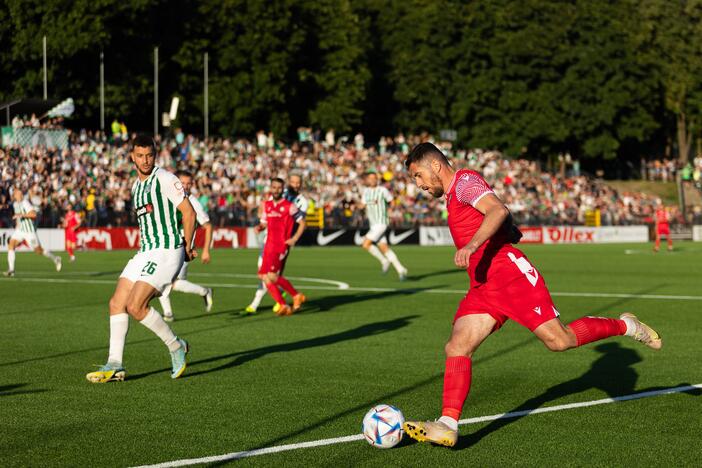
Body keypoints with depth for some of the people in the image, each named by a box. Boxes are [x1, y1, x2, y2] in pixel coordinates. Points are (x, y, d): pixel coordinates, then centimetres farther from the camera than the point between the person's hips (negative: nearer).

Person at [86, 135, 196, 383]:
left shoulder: (165, 179, -10)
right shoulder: (136, 186, 17)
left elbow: (188, 212, -10)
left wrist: (187, 248, -1)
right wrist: (182, 246, 17)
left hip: (167, 252, -9)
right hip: (145, 251, 9)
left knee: (135, 306, -18)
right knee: (117, 303, 0)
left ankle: (176, 346, 0)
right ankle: (114, 366, 2)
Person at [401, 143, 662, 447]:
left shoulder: (465, 181, -3)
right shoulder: (453, 197, 26)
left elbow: (499, 210, -23)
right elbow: (511, 230, 32)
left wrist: (472, 244, -34)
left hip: (511, 274, -9)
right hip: (482, 289, 9)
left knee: (559, 340, -11)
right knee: (457, 348, -9)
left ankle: (626, 326, 12)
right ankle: (447, 426, -17)